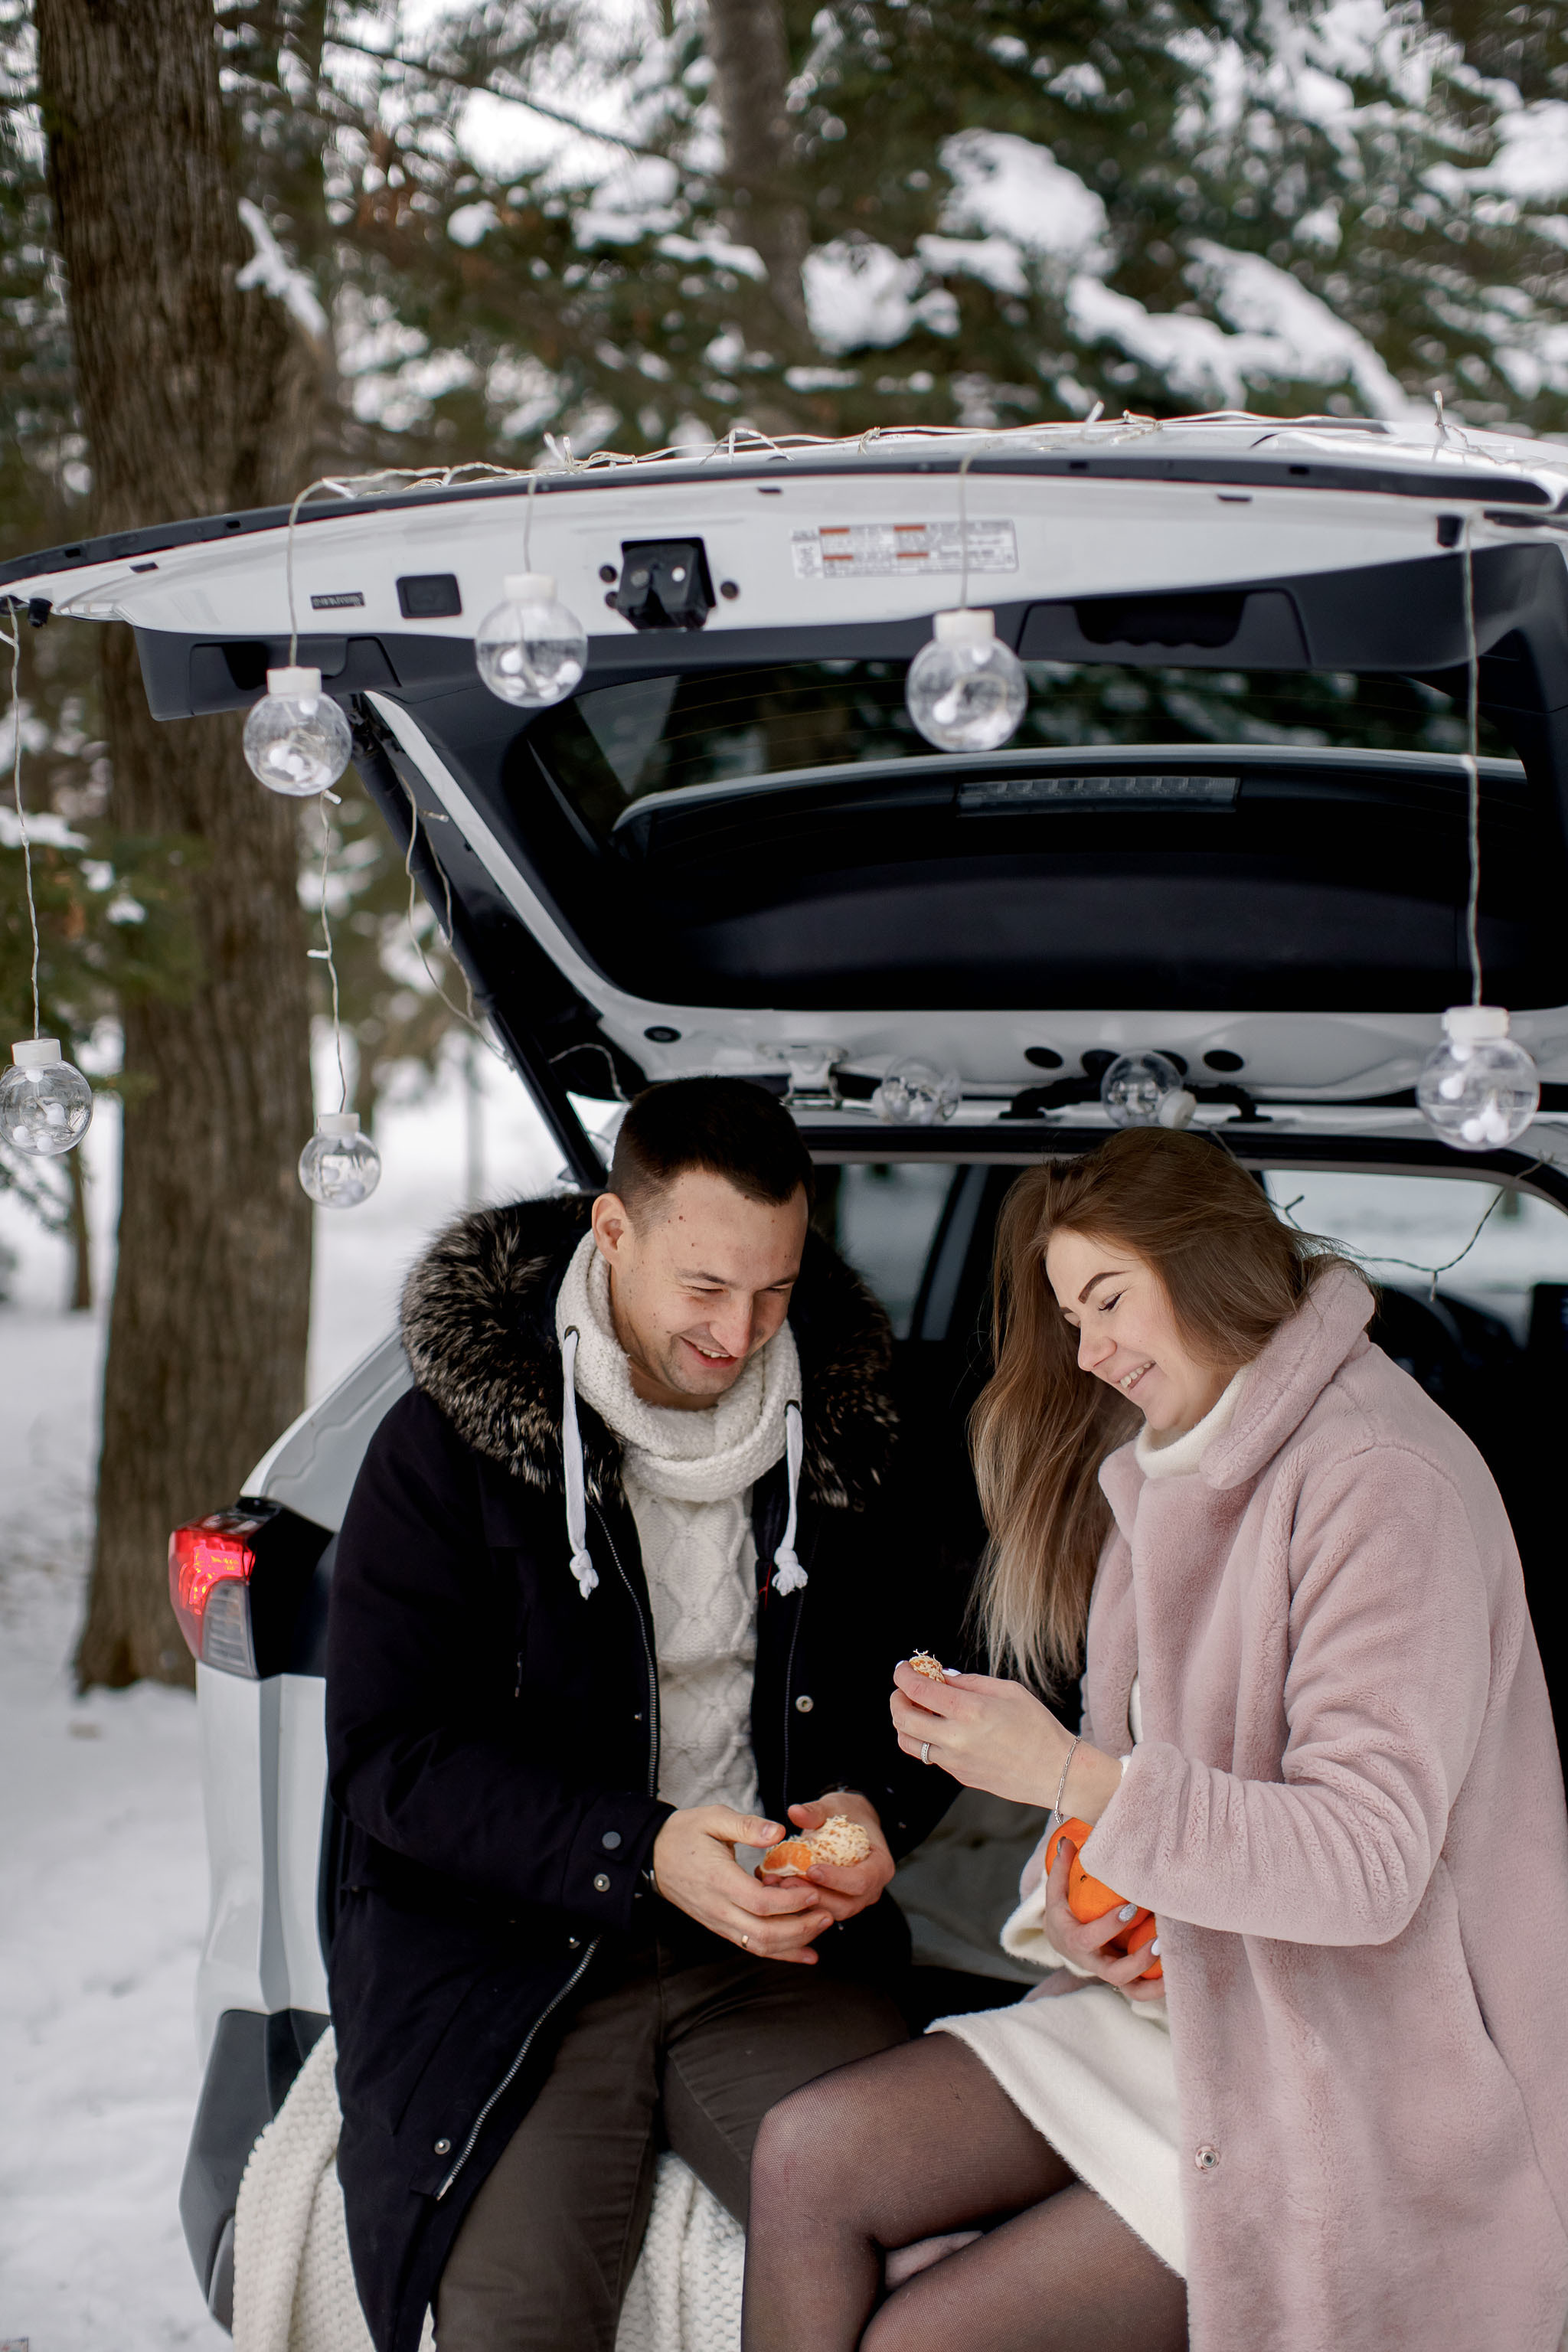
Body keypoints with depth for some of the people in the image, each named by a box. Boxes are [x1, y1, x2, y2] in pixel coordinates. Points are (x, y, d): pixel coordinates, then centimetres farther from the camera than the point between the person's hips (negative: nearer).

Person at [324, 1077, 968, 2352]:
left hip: (777, 1950, 2)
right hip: (508, 1948, -2)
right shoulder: (449, 1443, -2)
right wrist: (639, 1851, -18)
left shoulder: (847, 1430, 9)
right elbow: (389, 1759, -5)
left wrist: (877, 1810, -4)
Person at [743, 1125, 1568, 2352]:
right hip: (1172, 2003, 8)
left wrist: (1069, 1774, -28)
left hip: (1348, 2094, -8)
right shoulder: (1184, 1468, 11)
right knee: (808, 2154, -11)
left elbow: (1369, 1861, -24)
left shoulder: (1384, 1482, -18)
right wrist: (1073, 1893, -3)